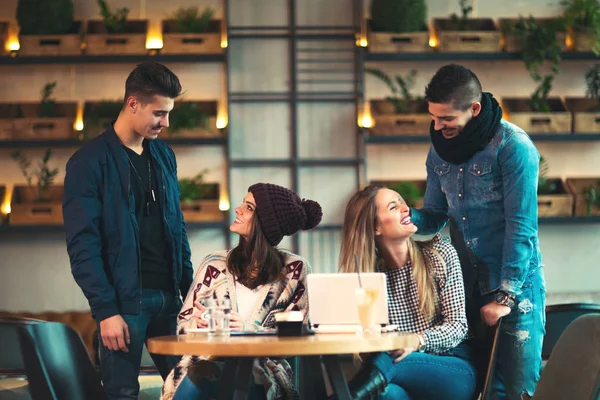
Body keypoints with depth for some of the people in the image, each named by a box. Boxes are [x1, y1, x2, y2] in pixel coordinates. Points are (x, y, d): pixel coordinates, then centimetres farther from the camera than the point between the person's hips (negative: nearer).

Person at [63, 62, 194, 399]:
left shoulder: (164, 156, 13)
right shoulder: (90, 162, -7)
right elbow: (82, 244, -11)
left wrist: (189, 290, 12)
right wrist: (105, 310, -16)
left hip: (169, 296, 6)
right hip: (124, 302, -6)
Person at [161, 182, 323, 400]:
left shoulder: (295, 270, 5)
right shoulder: (215, 264, 12)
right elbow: (184, 322, 13)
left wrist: (248, 329, -16)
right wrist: (198, 322, -13)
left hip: (262, 368, -2)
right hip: (207, 360, 2)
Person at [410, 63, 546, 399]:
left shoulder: (513, 146, -14)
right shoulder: (440, 149, 7)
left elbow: (521, 228, -16)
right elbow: (435, 217, 13)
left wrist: (505, 296, -17)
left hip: (515, 284, -6)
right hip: (466, 284, 6)